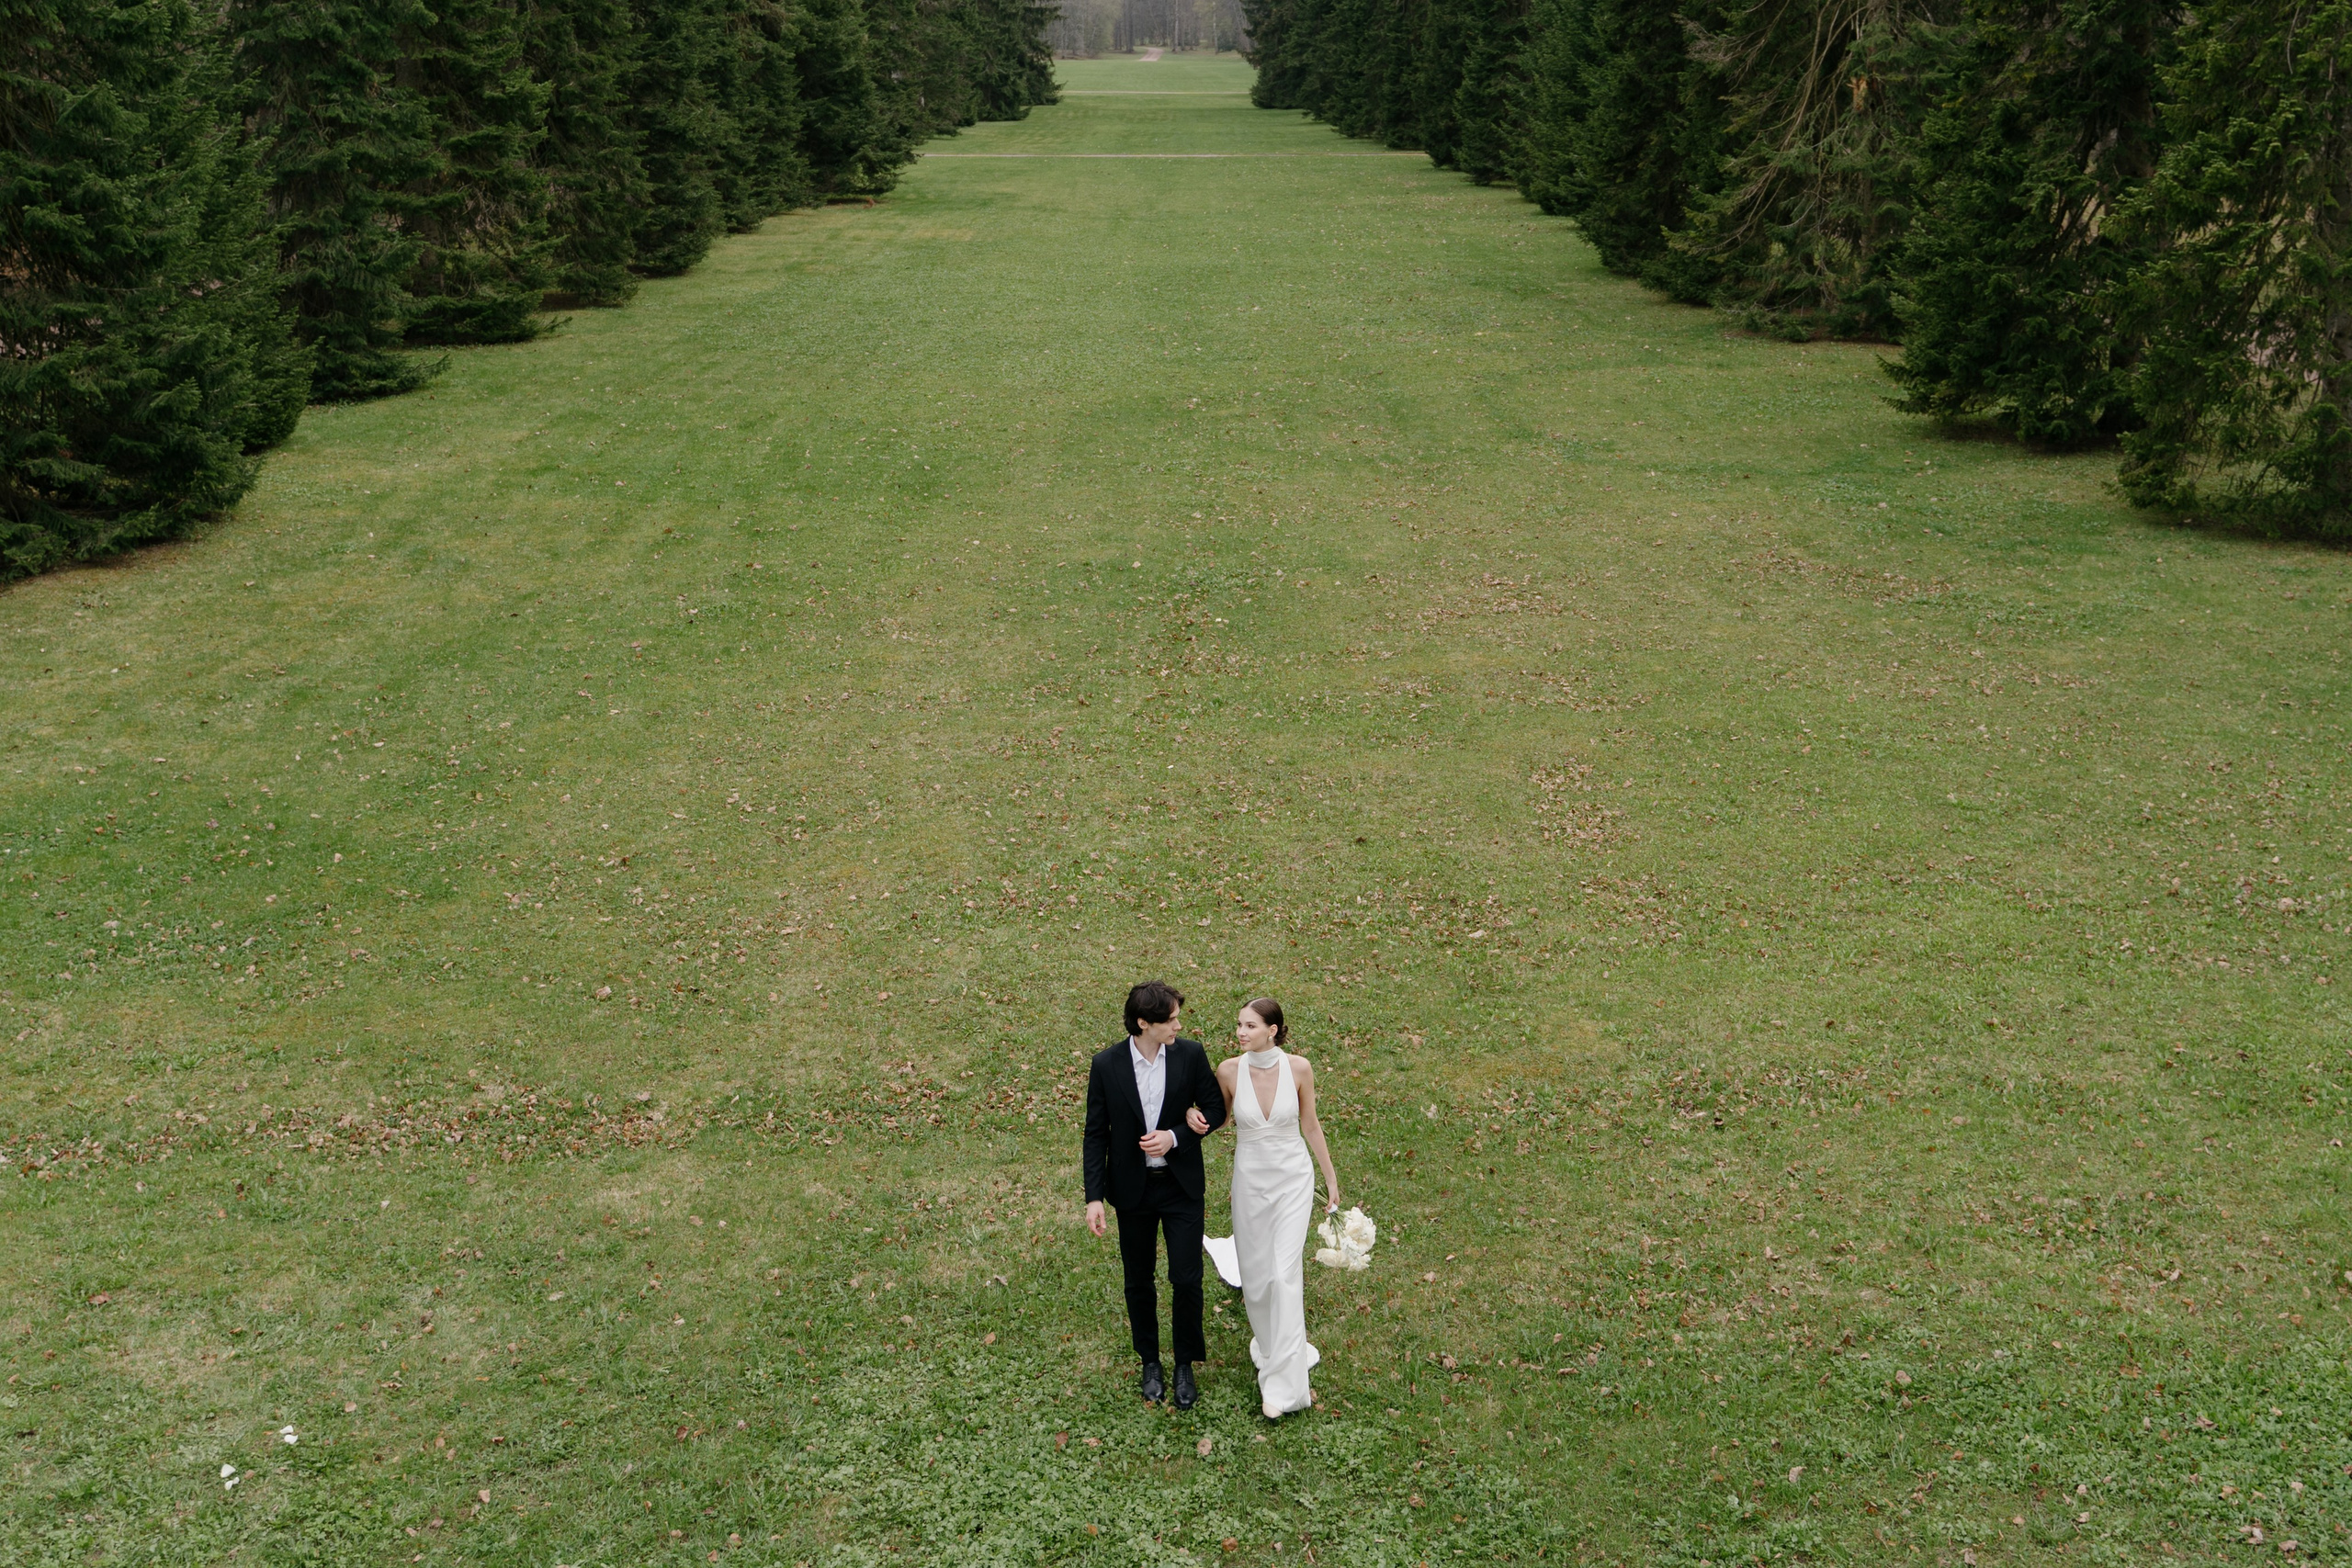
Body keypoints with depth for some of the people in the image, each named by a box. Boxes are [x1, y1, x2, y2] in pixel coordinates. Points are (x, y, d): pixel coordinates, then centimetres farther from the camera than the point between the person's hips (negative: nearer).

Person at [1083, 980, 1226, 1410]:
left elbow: (1216, 1110, 0)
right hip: (1132, 1189, 0)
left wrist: (1175, 1136, -17)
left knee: (1186, 1279, 0)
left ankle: (1185, 1366, 21)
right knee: (1139, 1281, 13)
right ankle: (1150, 1362, 33)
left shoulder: (1191, 1055, -10)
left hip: (1182, 1186, 0)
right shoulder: (1107, 1064, -11)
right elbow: (1096, 1134, -6)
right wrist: (1094, 1197, -10)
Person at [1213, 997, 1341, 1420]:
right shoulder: (1228, 1070, -12)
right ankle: (1271, 1342, 41)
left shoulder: (1299, 1068, -14)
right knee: (1255, 1274, 12)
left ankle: (1282, 1383, -2)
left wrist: (1331, 1177, 8)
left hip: (1293, 1178, -2)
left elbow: (1310, 1124, 1)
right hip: (1250, 1179, 2)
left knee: (1286, 1274, -8)